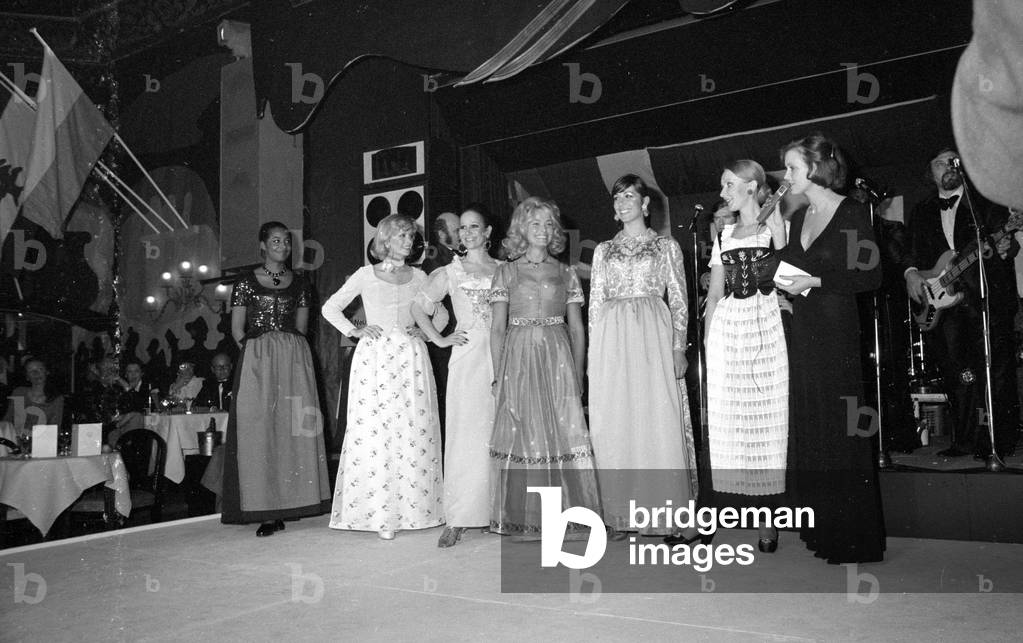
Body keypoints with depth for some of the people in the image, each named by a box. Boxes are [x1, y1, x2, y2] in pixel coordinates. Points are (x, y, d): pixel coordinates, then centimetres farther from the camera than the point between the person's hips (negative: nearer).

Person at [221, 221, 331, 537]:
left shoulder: (299, 282, 12)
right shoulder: (246, 283, 5)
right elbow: (237, 329, 4)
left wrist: (287, 349, 4)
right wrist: (258, 352, -3)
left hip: (295, 358, 3)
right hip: (257, 362, -2)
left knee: (295, 428, -1)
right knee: (259, 429, -5)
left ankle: (292, 501, 5)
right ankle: (267, 510, -4)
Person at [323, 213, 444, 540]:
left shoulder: (418, 276, 11)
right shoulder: (366, 275, 5)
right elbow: (330, 308, 10)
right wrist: (355, 331, -2)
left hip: (411, 357, 2)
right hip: (375, 356, -2)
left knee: (415, 432, -1)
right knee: (375, 432, -5)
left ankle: (414, 508, 8)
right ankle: (380, 513, 1)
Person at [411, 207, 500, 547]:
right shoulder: (450, 273, 9)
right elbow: (419, 306, 11)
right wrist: (439, 339, 2)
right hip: (467, 359, -1)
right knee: (464, 435, -3)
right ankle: (457, 519, 1)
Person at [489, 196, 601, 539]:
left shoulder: (565, 273, 10)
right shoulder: (507, 273, 6)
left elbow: (577, 328, 9)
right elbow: (497, 328, 3)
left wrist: (577, 375, 2)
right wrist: (498, 376, -3)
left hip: (558, 360, 1)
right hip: (519, 359, -1)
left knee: (563, 431, -2)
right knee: (524, 435, 0)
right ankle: (525, 520, 8)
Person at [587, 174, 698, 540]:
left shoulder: (666, 246, 9)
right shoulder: (603, 250, 16)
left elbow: (679, 301, 5)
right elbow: (595, 304, 13)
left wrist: (679, 348, -6)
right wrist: (595, 354, 5)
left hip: (653, 338, -2)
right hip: (612, 342, 2)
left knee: (658, 420, -5)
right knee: (614, 424, 0)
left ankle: (661, 509, 5)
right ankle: (620, 514, 8)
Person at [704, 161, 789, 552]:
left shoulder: (774, 224, 6)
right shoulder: (724, 234, 18)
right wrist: (708, 339, 8)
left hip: (765, 329, -4)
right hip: (727, 331, 4)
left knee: (766, 419, -4)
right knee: (727, 421, 2)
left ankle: (768, 517, 2)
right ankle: (731, 507, 10)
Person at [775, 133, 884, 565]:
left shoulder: (851, 213, -6)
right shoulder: (799, 219, 15)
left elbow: (871, 276, -10)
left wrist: (813, 281, -16)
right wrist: (786, 286, 1)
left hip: (836, 332, -7)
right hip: (802, 331, 7)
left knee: (841, 432, -2)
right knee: (809, 430, 9)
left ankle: (854, 538, 10)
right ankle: (821, 530, 19)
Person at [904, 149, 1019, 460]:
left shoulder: (986, 201, 11)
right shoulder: (921, 212, 19)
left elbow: (1005, 237, 5)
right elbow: (914, 252, 16)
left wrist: (1004, 248, -18)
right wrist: (911, 272, -4)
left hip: (987, 297, -2)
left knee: (995, 372, -5)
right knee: (957, 375, 1)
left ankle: (1001, 441, 2)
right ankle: (967, 440, 9)